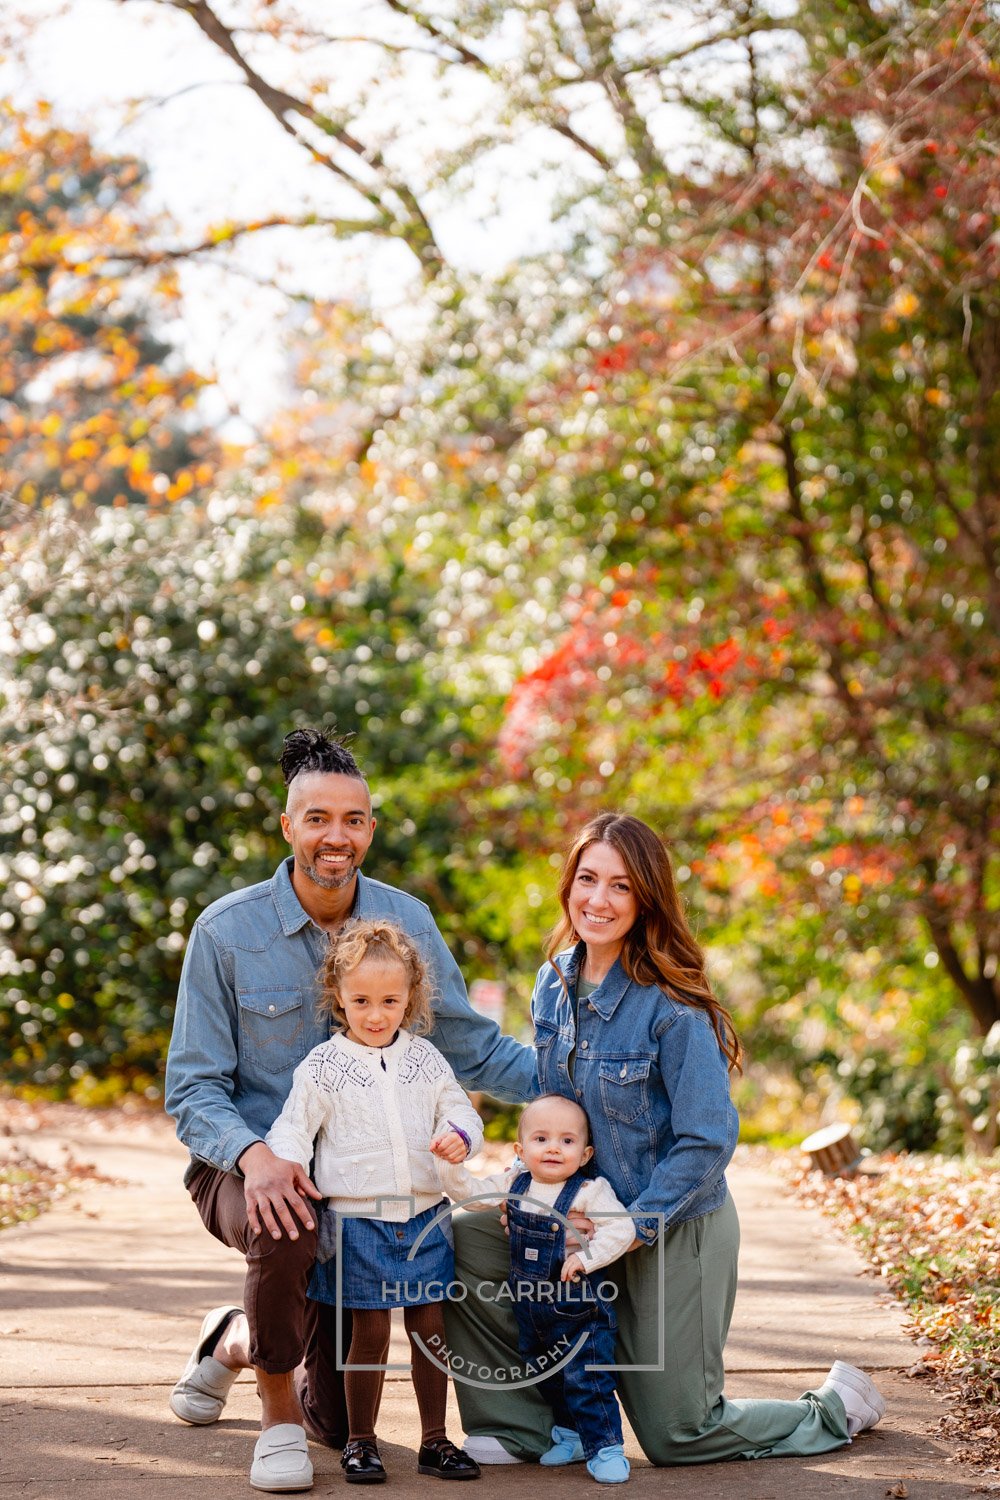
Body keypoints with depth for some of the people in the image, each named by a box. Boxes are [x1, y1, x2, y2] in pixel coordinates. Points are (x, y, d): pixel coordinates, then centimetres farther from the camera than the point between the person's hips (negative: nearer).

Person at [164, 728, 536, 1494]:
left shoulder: (406, 922, -5)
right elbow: (194, 1089, -13)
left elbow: (468, 1046, 3)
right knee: (287, 1225, -41)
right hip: (248, 1167, -3)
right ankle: (278, 1418, -16)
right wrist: (255, 1155, -34)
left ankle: (239, 1342, 41)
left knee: (339, 1422, 6)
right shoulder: (227, 931, -14)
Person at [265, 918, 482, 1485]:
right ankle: (361, 1442, 15)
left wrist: (460, 1136, -13)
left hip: (423, 1218, 3)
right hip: (358, 1219, -3)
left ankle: (435, 1439, 18)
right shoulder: (323, 1067, -2)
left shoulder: (425, 1059, 7)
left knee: (430, 1328, 7)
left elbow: (460, 1111, 10)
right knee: (370, 1332, 2)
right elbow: (294, 1129, -5)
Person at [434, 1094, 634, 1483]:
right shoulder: (514, 1183, -1)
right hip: (531, 1312, 6)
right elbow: (470, 1192, 1)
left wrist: (586, 1257, -29)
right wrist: (450, 1163, -14)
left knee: (586, 1381, -8)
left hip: (579, 1310, -6)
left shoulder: (590, 1192, -17)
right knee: (549, 1381, 20)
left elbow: (621, 1227, -24)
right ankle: (572, 1435, 37)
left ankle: (606, 1448, 5)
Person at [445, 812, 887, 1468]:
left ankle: (838, 1407, 28)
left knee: (679, 1435, 1)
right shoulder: (555, 985, 0)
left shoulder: (673, 1008, -21)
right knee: (460, 1240, -14)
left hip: (676, 1230, -6)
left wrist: (632, 1229, -24)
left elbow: (708, 1140, -21)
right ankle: (520, 1430, 2)